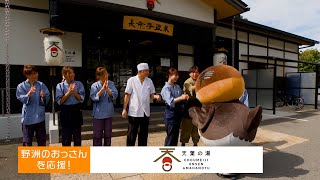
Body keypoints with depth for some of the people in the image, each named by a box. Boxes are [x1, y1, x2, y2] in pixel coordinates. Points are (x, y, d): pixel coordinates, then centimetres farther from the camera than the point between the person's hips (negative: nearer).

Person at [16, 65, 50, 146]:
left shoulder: (41, 85, 0)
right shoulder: (21, 86, -3)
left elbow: (47, 97, -2)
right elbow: (21, 99, -13)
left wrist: (43, 96, -23)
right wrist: (29, 94, -30)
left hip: (40, 117, 2)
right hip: (28, 118, -2)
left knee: (42, 139, 14)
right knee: (27, 141, 9)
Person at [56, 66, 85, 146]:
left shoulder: (79, 84, -1)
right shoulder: (60, 86, -2)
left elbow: (81, 99, -6)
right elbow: (60, 101, -8)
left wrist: (74, 91, -18)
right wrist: (69, 92, -14)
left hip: (76, 111, 1)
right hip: (65, 112, -1)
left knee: (77, 136, 13)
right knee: (66, 137, 10)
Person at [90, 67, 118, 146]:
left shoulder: (111, 84, -2)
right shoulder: (94, 85, -8)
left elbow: (114, 95, -12)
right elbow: (93, 97, -19)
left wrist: (107, 89, -28)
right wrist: (102, 89, -27)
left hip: (109, 113, 2)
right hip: (98, 114, -2)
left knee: (108, 134, 15)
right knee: (97, 135, 6)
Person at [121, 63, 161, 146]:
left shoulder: (149, 81, 5)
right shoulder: (131, 80, -6)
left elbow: (151, 94, 9)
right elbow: (127, 95, -5)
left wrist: (156, 96, -13)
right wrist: (124, 109, -7)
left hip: (145, 112, 4)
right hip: (134, 112, -4)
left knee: (143, 135, 14)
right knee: (131, 135, 6)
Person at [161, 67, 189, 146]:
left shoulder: (177, 87, 9)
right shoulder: (166, 88, -10)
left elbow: (181, 98, 10)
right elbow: (170, 101, -23)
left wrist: (185, 97, -12)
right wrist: (181, 98, -36)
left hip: (178, 113, 7)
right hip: (171, 114, -7)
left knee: (176, 135, 15)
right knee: (170, 136, 0)